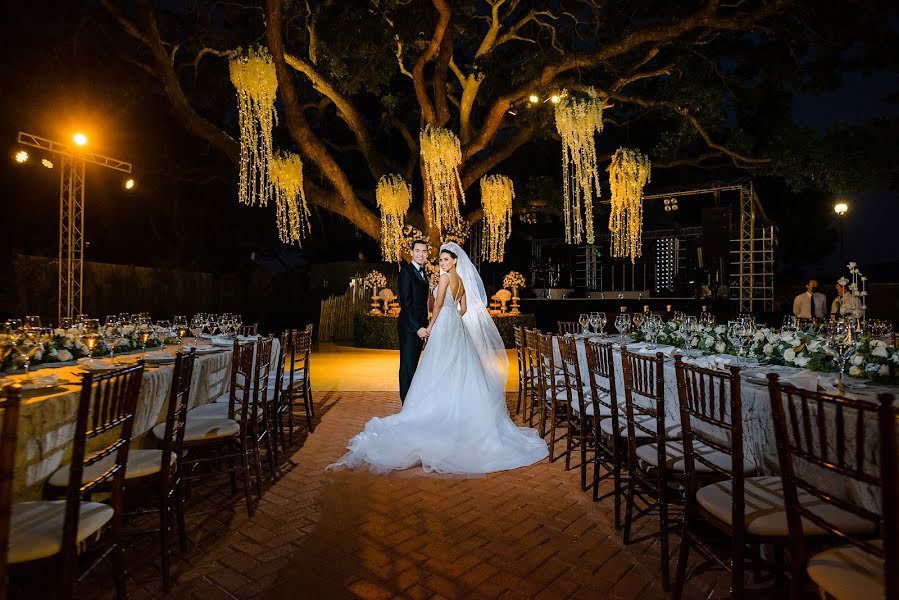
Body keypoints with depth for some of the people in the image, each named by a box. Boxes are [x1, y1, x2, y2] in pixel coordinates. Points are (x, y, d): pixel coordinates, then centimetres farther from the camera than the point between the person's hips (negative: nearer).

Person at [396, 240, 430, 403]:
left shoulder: (422, 273, 15)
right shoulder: (406, 272, -12)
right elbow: (405, 303, -18)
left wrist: (425, 326, 14)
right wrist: (417, 328, -21)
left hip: (420, 326, 8)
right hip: (409, 327, -8)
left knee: (414, 365, 14)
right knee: (407, 366, -1)